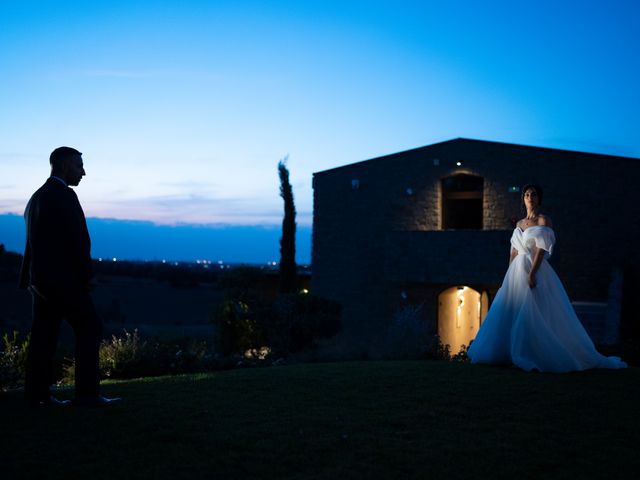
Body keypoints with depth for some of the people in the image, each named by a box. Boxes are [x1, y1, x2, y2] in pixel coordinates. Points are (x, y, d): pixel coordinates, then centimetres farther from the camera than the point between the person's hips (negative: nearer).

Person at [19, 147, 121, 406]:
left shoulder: (37, 197, 17)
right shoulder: (64, 195, -13)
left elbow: (35, 241, 18)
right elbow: (75, 239, -19)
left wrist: (30, 277, 20)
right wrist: (88, 275, -12)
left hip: (41, 277, 9)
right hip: (62, 277, -9)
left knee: (45, 334, 8)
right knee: (90, 328, -5)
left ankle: (37, 392, 8)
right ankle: (87, 393, -6)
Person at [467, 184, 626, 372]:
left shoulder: (543, 220, -3)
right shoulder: (519, 224, 17)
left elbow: (541, 250, -13)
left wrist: (531, 273, -22)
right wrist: (508, 276, 13)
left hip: (535, 271, -7)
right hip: (517, 271, 7)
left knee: (534, 314, -10)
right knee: (510, 313, 5)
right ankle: (510, 353, 14)